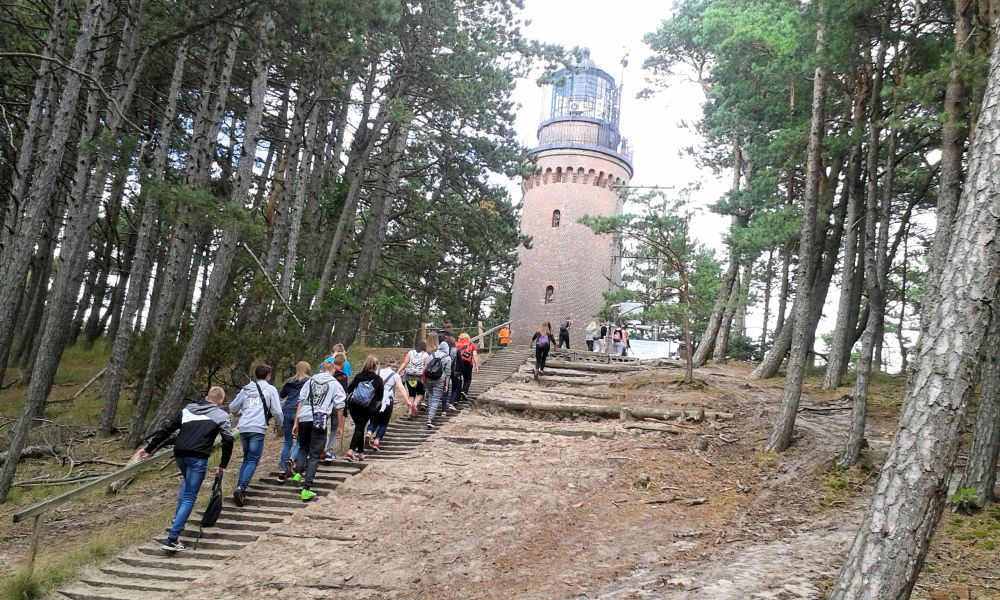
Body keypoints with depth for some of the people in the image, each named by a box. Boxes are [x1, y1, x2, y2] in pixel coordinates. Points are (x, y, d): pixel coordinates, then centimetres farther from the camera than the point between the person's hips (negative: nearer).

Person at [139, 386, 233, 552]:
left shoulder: (187, 409, 22)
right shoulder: (221, 415, 11)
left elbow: (166, 429, 19)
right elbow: (228, 440, 3)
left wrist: (149, 449, 24)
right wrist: (223, 465, 11)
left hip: (179, 454, 5)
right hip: (198, 457, -5)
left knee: (187, 482, 33)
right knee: (190, 497, 0)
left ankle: (177, 521, 26)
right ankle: (172, 538, -9)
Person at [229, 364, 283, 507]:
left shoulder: (246, 389, 17)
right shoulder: (270, 389, 5)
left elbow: (232, 408, 20)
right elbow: (277, 411, -1)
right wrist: (278, 424, 17)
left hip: (243, 428, 5)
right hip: (257, 429, -5)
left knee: (247, 458, 20)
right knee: (253, 460, -2)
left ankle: (240, 488, 13)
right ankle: (241, 487, -20)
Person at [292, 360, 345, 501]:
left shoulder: (310, 381, 15)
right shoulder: (335, 384, 7)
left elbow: (301, 402, 11)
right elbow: (339, 406, 3)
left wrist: (296, 423, 13)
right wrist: (339, 426, 12)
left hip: (304, 419, 3)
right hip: (320, 421, -3)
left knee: (303, 447, 26)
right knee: (315, 455, 2)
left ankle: (298, 473, 5)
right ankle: (306, 489, -2)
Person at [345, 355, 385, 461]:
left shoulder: (358, 376, 8)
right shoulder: (378, 380, 2)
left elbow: (348, 390, 6)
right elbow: (379, 398, 3)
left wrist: (350, 401, 21)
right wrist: (374, 407, 18)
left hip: (353, 405, 3)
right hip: (367, 408, -3)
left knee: (359, 427, 15)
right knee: (360, 428, -1)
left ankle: (361, 453, 19)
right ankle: (351, 451, -18)